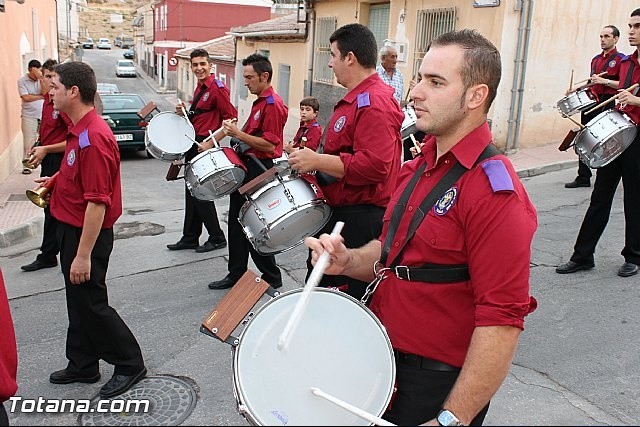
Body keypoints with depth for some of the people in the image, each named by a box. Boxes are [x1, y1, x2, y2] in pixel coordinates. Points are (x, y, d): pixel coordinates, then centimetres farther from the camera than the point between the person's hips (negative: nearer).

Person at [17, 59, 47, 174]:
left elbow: (46, 92, -9)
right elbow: (26, 97, -12)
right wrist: (41, 96, -5)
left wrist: (40, 78, -15)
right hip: (29, 116, -2)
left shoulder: (42, 79, 6)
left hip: (44, 114, 2)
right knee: (29, 141, 0)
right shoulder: (22, 81, -2)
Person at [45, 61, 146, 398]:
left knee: (90, 304, 2)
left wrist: (83, 255, -26)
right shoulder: (80, 130, 8)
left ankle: (130, 364, 17)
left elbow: (98, 201, -27)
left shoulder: (93, 137, -25)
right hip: (73, 230, 10)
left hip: (87, 234, -10)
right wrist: (56, 181, 9)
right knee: (78, 301, 18)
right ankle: (82, 366, 33)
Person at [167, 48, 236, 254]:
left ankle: (217, 238, 10)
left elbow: (232, 118, -17)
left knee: (201, 193, -3)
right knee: (191, 192, 13)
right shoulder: (200, 87, 14)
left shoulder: (217, 88, -14)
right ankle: (190, 238, 23)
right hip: (193, 144, 10)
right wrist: (184, 111, 5)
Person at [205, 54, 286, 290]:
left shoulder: (273, 104, -17)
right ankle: (236, 274, 26)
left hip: (259, 172, -10)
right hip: (246, 168, 10)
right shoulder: (260, 102, 14)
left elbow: (270, 145, -23)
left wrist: (238, 134, -21)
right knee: (237, 222, 15)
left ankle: (272, 278, 14)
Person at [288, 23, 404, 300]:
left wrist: (317, 161, -24)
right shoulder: (357, 98, 16)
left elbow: (374, 165, -30)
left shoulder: (374, 103, -19)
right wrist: (310, 158, 14)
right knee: (318, 281, 22)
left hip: (360, 221, -11)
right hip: (341, 212, 11)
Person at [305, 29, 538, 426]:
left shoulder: (496, 192, -22)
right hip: (387, 360, 8)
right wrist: (348, 261, -5)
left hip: (441, 387, -8)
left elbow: (502, 320, -25)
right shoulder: (421, 164, 4)